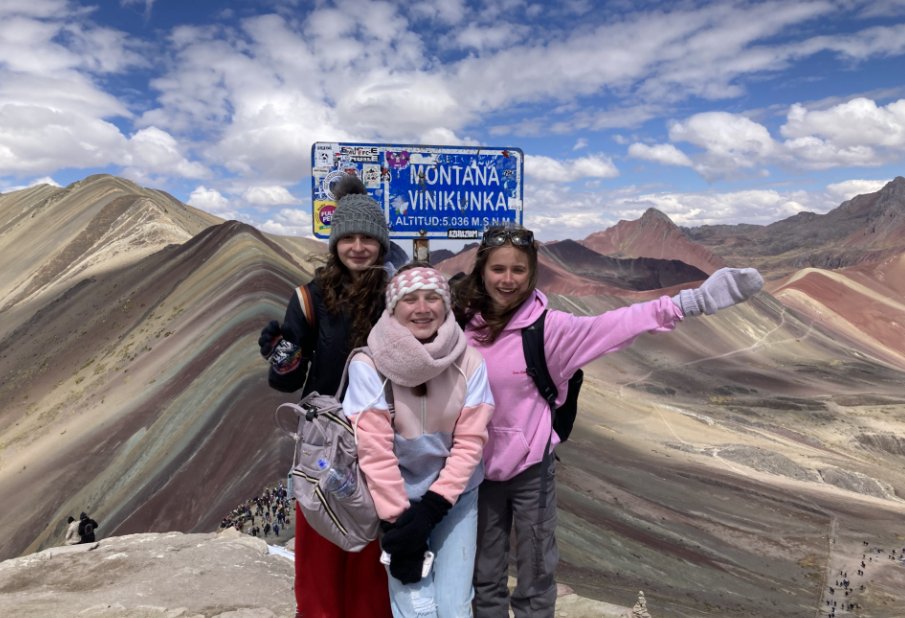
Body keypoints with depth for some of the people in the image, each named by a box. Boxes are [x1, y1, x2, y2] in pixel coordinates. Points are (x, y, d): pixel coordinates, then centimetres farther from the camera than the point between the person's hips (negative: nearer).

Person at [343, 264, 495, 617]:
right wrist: (398, 521, -15)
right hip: (398, 496, -2)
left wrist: (432, 509, -14)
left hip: (456, 495, 2)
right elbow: (374, 450, -16)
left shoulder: (470, 362, -10)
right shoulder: (368, 365, -17)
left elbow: (470, 441, -9)